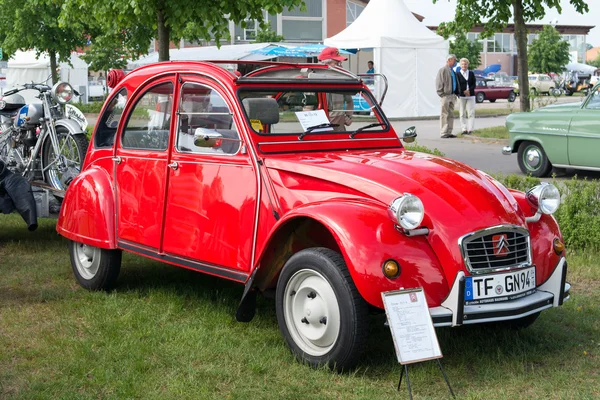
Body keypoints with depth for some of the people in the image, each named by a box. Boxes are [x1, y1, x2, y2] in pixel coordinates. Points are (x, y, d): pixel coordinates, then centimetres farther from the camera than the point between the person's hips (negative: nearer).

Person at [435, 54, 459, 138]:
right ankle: (443, 133, -2)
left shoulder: (452, 71, 16)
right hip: (445, 96, -8)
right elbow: (438, 83, -12)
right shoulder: (443, 70, -10)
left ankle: (449, 132, 16)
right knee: (444, 115, -5)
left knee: (451, 115, 11)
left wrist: (455, 94, 15)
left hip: (452, 95, 8)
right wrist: (441, 93, -14)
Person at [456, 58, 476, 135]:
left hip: (471, 96, 2)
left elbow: (474, 84, 6)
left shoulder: (471, 73, 11)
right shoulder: (457, 74, 3)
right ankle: (464, 129, 6)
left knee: (471, 113, -5)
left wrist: (469, 90, -11)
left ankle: (470, 129, -5)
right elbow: (457, 85, -3)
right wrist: (464, 92, -15)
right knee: (462, 114, 1)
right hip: (461, 96, -2)